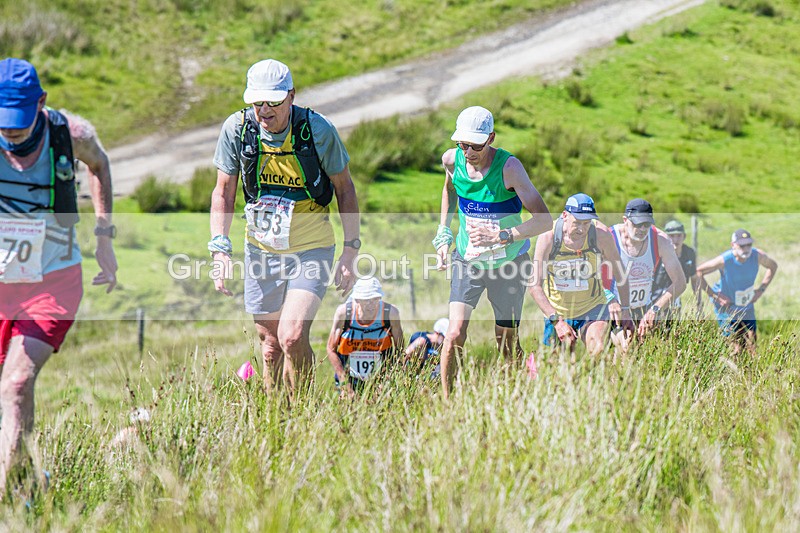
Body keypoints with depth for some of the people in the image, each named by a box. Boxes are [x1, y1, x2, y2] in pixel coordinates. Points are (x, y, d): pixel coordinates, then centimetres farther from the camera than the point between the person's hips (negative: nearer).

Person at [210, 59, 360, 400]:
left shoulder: (317, 130, -15)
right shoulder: (236, 129, -10)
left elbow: (344, 189, -2)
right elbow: (223, 192, 1)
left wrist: (350, 252, -4)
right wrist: (220, 249, -10)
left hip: (311, 248, -3)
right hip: (261, 249, 3)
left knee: (292, 337, -19)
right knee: (270, 345, 8)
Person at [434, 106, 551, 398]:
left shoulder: (508, 167, -21)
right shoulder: (452, 160, -8)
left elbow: (544, 220, -23)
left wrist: (501, 235, -32)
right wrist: (443, 235, 12)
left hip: (509, 263, -2)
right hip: (467, 260, 2)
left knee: (507, 342, 5)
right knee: (455, 335, -14)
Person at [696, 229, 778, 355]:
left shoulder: (758, 256, -15)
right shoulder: (724, 260, -26)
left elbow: (773, 266, 8)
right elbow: (698, 272, -18)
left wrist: (761, 289, -1)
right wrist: (714, 295, -19)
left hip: (748, 308, 4)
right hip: (727, 308, -4)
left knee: (752, 347, 5)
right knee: (736, 347, -7)